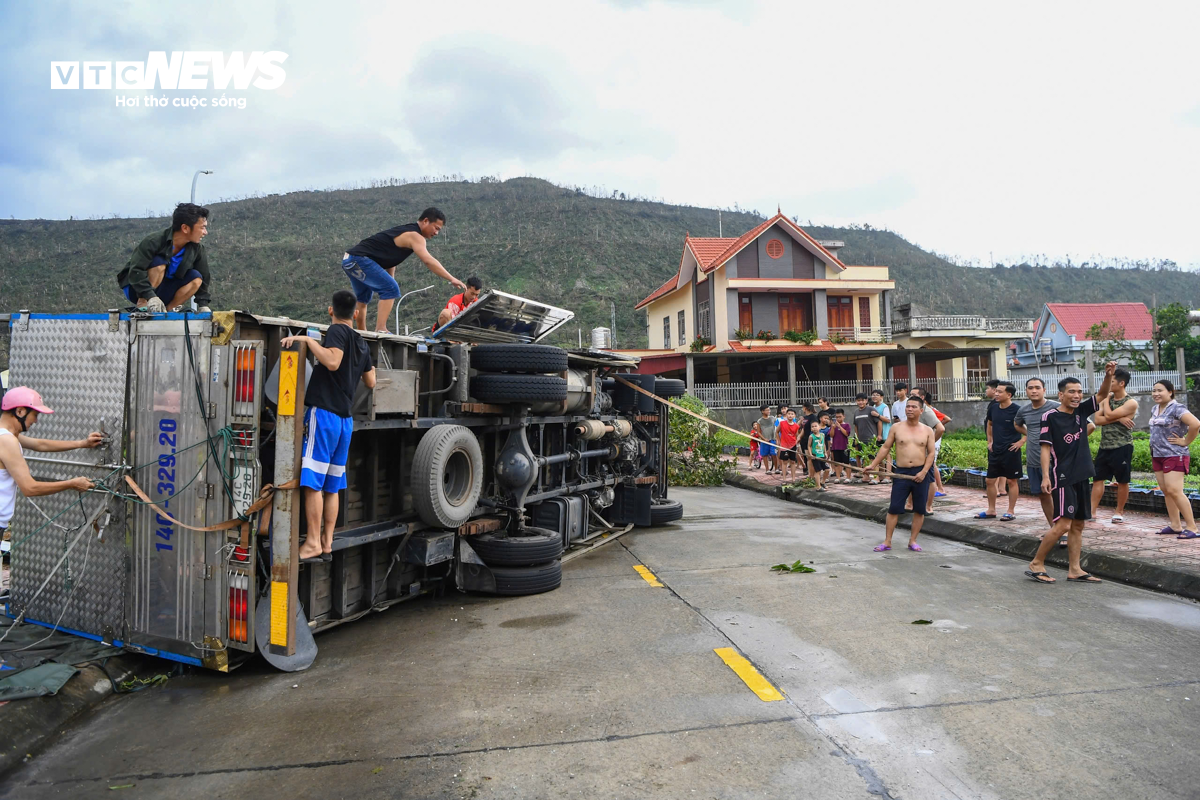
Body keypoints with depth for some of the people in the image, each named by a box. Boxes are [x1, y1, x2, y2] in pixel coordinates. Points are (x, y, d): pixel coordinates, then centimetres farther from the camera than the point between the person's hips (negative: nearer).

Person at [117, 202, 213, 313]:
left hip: (161, 291, 5)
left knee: (196, 278, -17)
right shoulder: (154, 241, -25)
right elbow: (135, 271, -30)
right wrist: (151, 296, -42)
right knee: (159, 262, -31)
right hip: (136, 289, -5)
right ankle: (142, 305, -23)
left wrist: (203, 305, -12)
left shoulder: (197, 250, -9)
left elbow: (203, 278, -2)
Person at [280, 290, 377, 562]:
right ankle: (327, 544, 13)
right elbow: (371, 383, 26)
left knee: (312, 483, -6)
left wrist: (307, 339, -17)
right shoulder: (362, 344, 17)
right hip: (345, 419, 8)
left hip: (323, 413, -8)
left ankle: (313, 544, -6)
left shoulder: (337, 331, -5)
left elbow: (332, 361, -24)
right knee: (332, 486, 10)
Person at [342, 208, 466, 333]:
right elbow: (428, 261, -27)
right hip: (360, 259, -10)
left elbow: (389, 255, 22)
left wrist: (390, 281, 19)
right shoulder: (414, 236, -13)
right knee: (391, 289, -15)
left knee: (363, 298, 24)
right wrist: (452, 279, -32)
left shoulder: (406, 232, 18)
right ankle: (380, 330, -21)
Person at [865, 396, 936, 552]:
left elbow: (931, 453, 2)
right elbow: (885, 447, 8)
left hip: (921, 473, 1)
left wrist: (924, 472, -10)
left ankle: (913, 540, 18)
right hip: (901, 472, -1)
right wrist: (873, 465, 3)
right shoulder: (896, 427, 3)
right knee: (894, 508, -1)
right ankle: (887, 541, 4)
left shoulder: (927, 430, 4)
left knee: (919, 509, 5)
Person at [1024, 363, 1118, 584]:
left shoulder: (1081, 411, 9)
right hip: (1062, 477, -7)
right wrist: (1045, 476, -18)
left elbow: (1102, 394, 4)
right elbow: (1045, 448, -11)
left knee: (1078, 525, 9)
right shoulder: (1050, 417, -9)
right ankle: (1036, 564, -3)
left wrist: (1108, 375, -16)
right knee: (1063, 524, -12)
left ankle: (1074, 570, 15)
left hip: (1081, 477, 7)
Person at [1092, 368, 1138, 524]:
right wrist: (1118, 419, -16)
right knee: (1098, 478, 4)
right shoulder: (1106, 400, 9)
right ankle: (1092, 511, 6)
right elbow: (1098, 420, -3)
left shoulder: (1131, 403, -8)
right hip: (1105, 446, 6)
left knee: (1122, 481, 6)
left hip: (1122, 447, -5)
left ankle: (1119, 512, 19)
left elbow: (1108, 415, -19)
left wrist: (1106, 398, -4)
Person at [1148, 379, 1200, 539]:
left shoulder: (1177, 408, -13)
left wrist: (1185, 442, -17)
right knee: (1166, 492, 9)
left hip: (1174, 455, -8)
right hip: (1157, 455, 8)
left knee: (1174, 491, -13)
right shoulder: (1154, 409, 12)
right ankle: (1175, 526, 15)